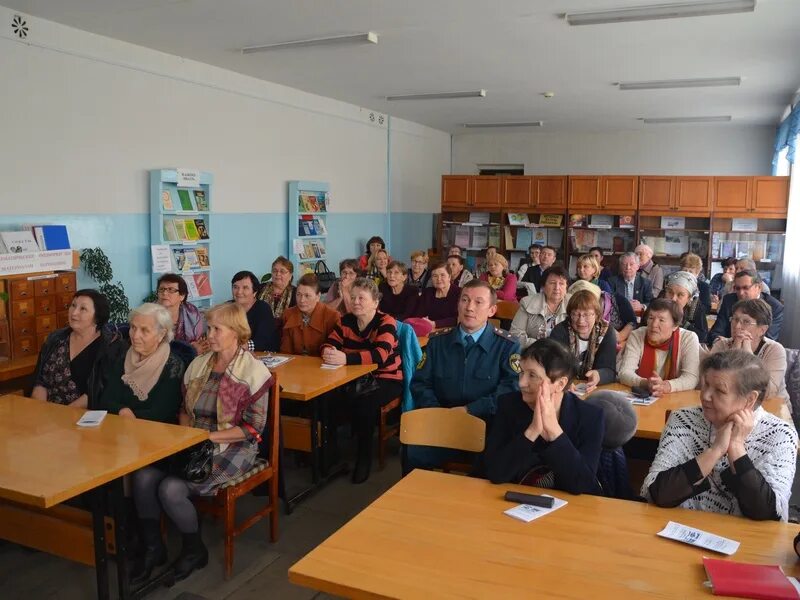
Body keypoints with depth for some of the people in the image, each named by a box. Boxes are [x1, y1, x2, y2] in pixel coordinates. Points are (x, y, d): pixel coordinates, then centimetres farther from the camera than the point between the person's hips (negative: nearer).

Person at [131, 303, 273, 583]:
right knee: (143, 477, -18)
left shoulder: (254, 370, -11)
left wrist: (207, 436, -18)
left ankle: (194, 549, 5)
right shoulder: (198, 364, 8)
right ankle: (153, 547, 4)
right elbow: (184, 408, 16)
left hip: (232, 448, -6)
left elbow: (253, 428, -13)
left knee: (171, 489, -23)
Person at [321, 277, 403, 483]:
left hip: (387, 380, -5)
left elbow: (380, 355, -30)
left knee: (362, 401, -32)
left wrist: (345, 358, -43)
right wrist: (328, 352, -29)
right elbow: (328, 344, -3)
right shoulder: (346, 321, 3)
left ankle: (364, 456, -12)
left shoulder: (386, 322, -14)